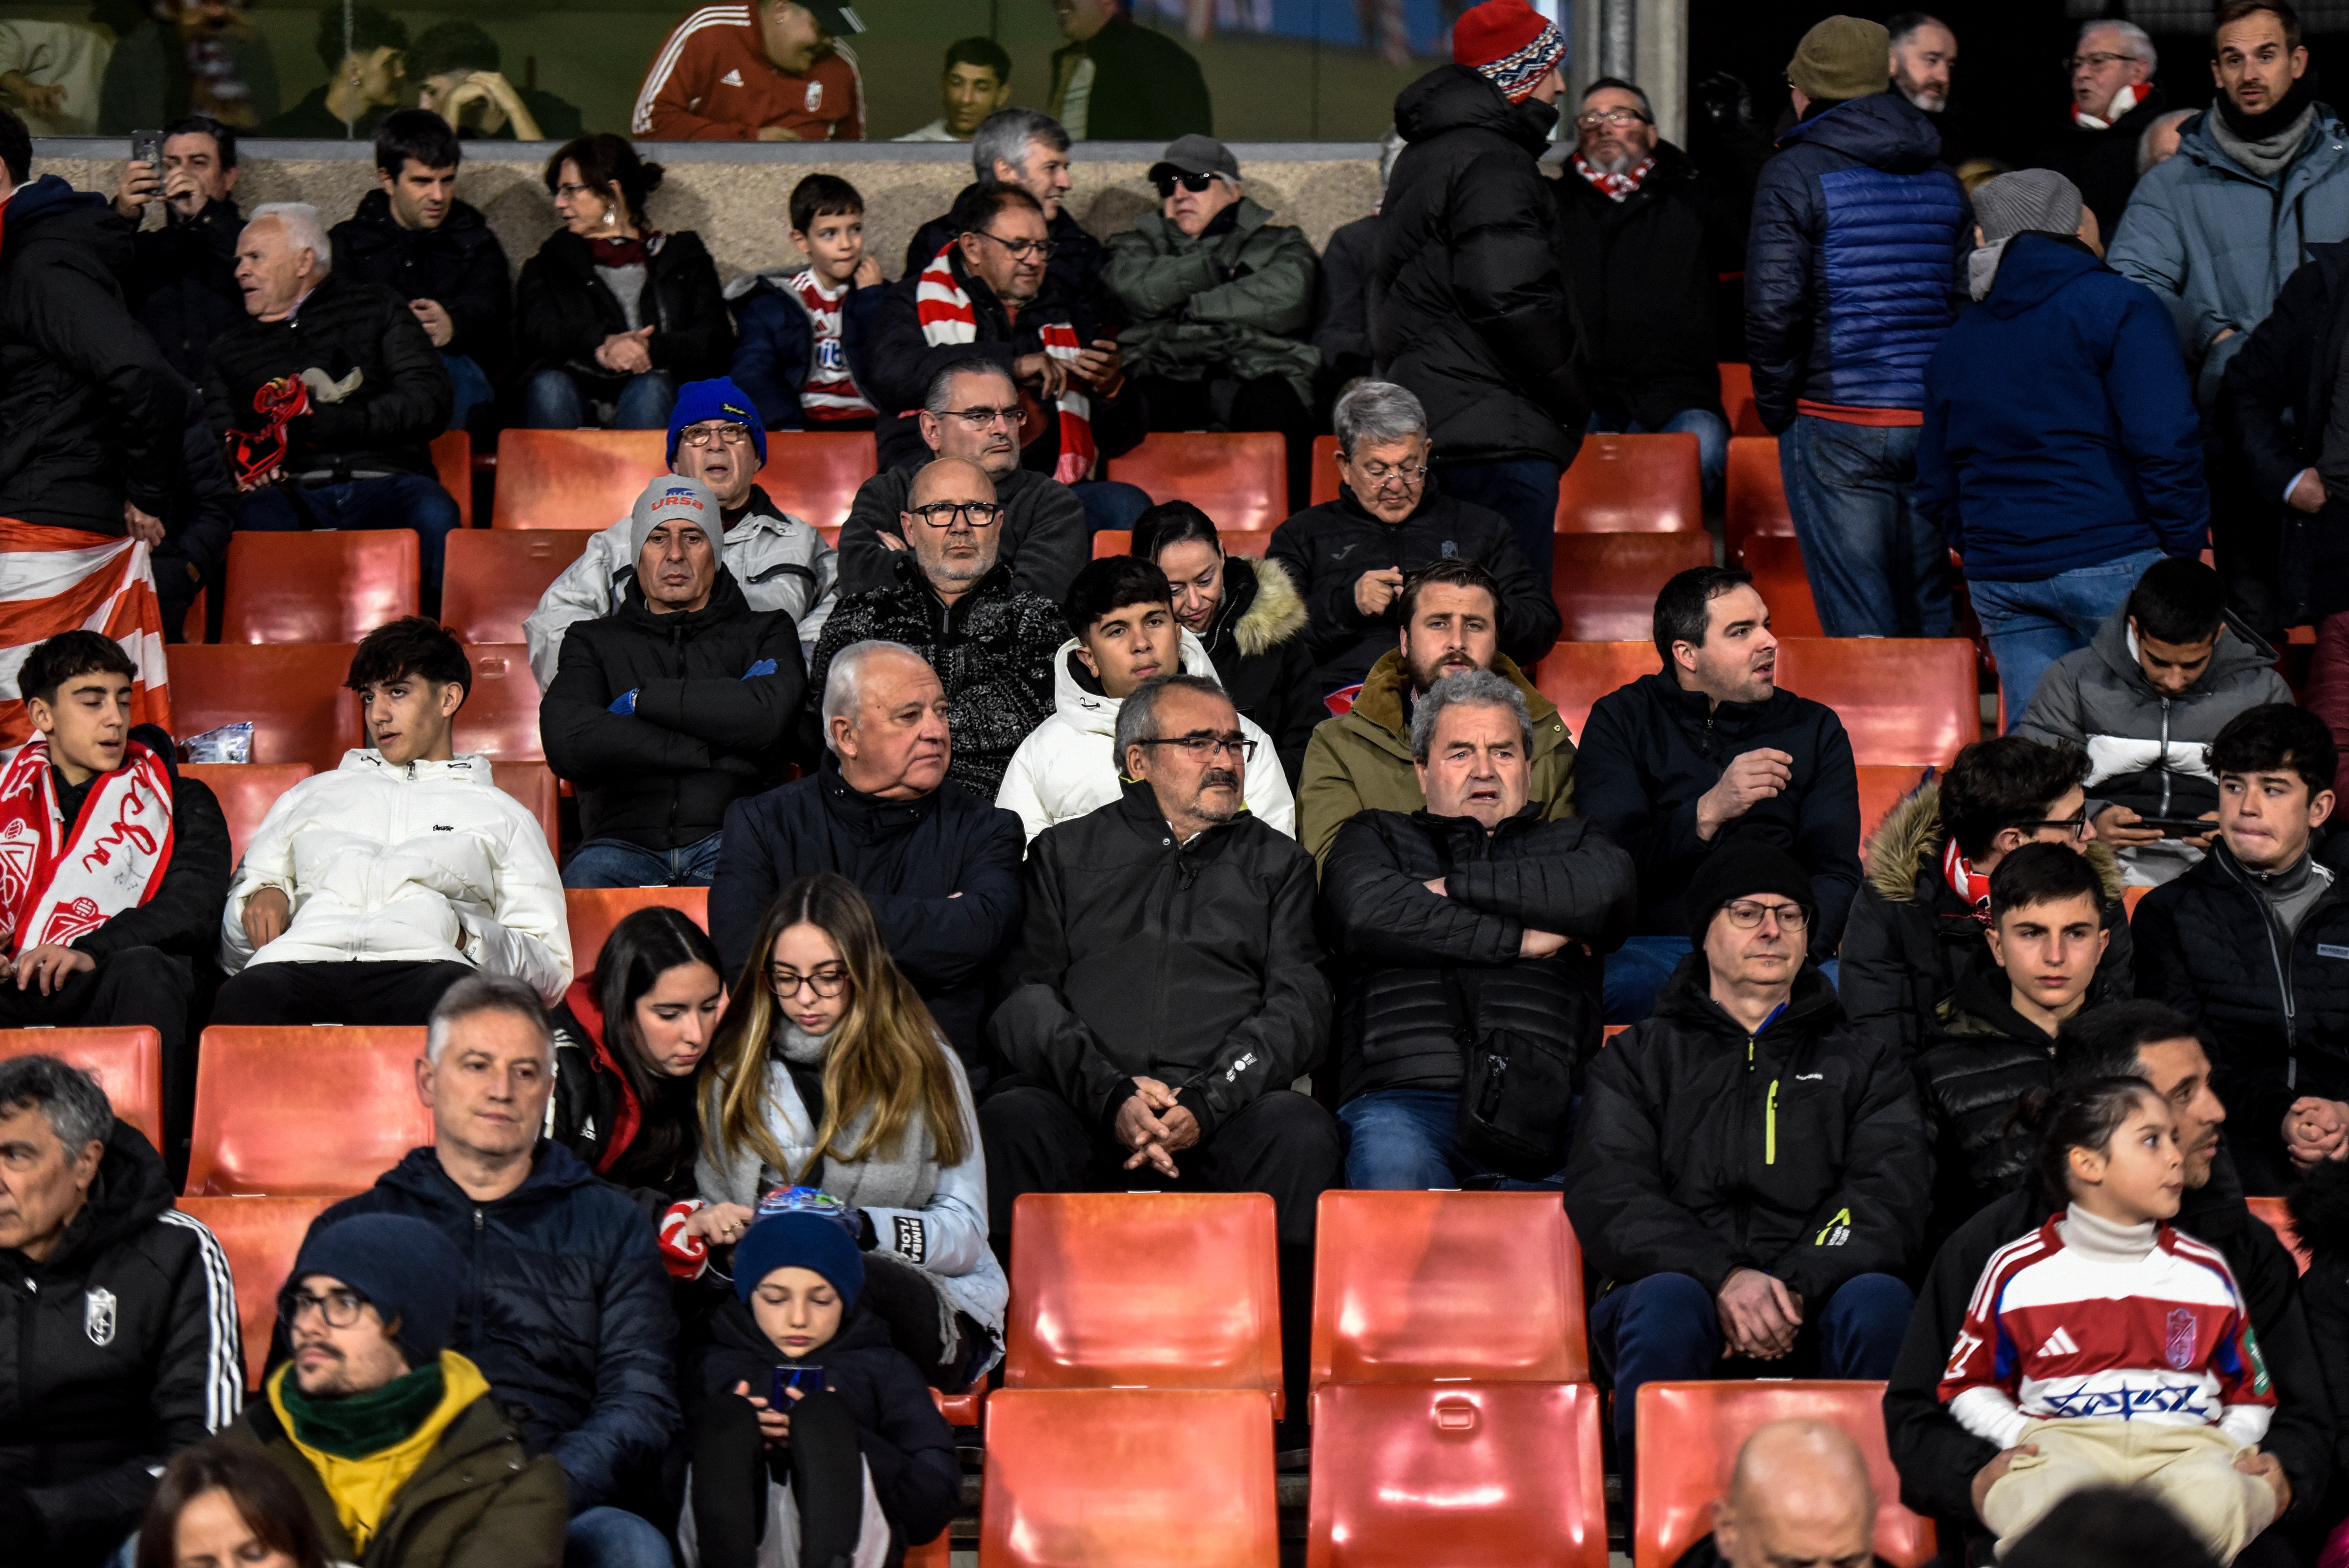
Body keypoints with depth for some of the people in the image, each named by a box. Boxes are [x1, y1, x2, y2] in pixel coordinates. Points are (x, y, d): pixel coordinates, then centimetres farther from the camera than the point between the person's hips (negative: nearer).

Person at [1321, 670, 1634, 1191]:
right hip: (1407, 1097, -1)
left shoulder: (1568, 843, 31)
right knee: (1392, 1165, -38)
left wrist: (1455, 887, 7)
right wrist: (1519, 940, 3)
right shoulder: (1378, 836, 28)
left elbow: (1608, 889, 3)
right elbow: (1365, 913, 1)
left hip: (1544, 1101, 1)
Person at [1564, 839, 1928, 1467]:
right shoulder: (1638, 1057, 21)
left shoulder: (1862, 1061, 24)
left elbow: (1890, 1196, 6)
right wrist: (1725, 1279, -16)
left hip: (1817, 1301, 1)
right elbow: (1605, 1198, 4)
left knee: (1878, 1299, -33)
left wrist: (1796, 1288, -15)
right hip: (1685, 1281, 0)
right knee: (1666, 1303, -36)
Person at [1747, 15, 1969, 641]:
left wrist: (1775, 404, -1)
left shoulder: (1795, 173, -5)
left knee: (1857, 617, -5)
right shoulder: (1941, 177, 13)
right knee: (1927, 607, 12)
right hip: (1935, 424, 5)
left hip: (1838, 425, -5)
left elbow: (1774, 305, -12)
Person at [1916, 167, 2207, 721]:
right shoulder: (2120, 307, -2)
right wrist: (2184, 549, -7)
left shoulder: (1955, 343, 18)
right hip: (2113, 563, -6)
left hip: (1998, 577, 6)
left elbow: (1936, 490, 19)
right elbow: (2164, 442, -12)